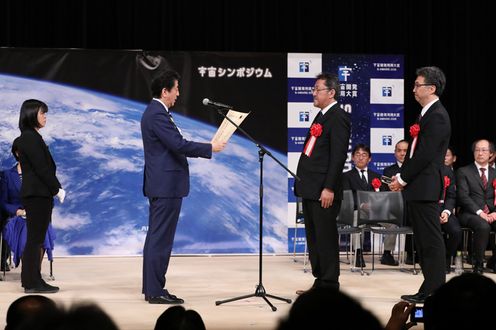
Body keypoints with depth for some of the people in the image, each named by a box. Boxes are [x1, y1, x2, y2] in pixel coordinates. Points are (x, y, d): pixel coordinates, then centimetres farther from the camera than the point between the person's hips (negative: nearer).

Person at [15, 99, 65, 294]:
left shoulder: (30, 137, 16)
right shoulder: (30, 138, -13)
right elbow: (41, 168, -17)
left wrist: (55, 188, 8)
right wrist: (57, 189, -11)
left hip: (37, 194, 10)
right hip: (37, 195, -10)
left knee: (35, 239, 12)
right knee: (35, 238, -5)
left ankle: (31, 280, 16)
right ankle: (32, 282, -1)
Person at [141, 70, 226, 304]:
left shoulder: (155, 112, 16)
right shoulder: (158, 114, -17)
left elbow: (175, 145, 18)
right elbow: (178, 144, -23)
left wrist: (203, 150, 13)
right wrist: (210, 148, -12)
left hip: (161, 185, 11)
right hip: (166, 185, -11)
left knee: (155, 237, 12)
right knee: (161, 239, -7)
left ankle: (151, 288, 18)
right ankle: (155, 291, -3)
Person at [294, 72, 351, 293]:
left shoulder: (338, 117, -11)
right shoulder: (322, 116, 18)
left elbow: (338, 155, -18)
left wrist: (329, 188, -22)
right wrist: (303, 184, 17)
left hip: (323, 191, -10)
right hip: (310, 189, 10)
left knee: (325, 239, -4)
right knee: (313, 239, 14)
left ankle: (329, 286, 3)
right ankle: (320, 281, 22)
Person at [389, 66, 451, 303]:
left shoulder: (437, 116, -14)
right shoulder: (426, 114, 17)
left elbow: (425, 154, -19)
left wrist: (403, 178, -12)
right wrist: (401, 176, 10)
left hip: (425, 188, -10)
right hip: (416, 188, 10)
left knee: (431, 240, -5)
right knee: (422, 240, 13)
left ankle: (435, 290, 0)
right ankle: (429, 289, 19)